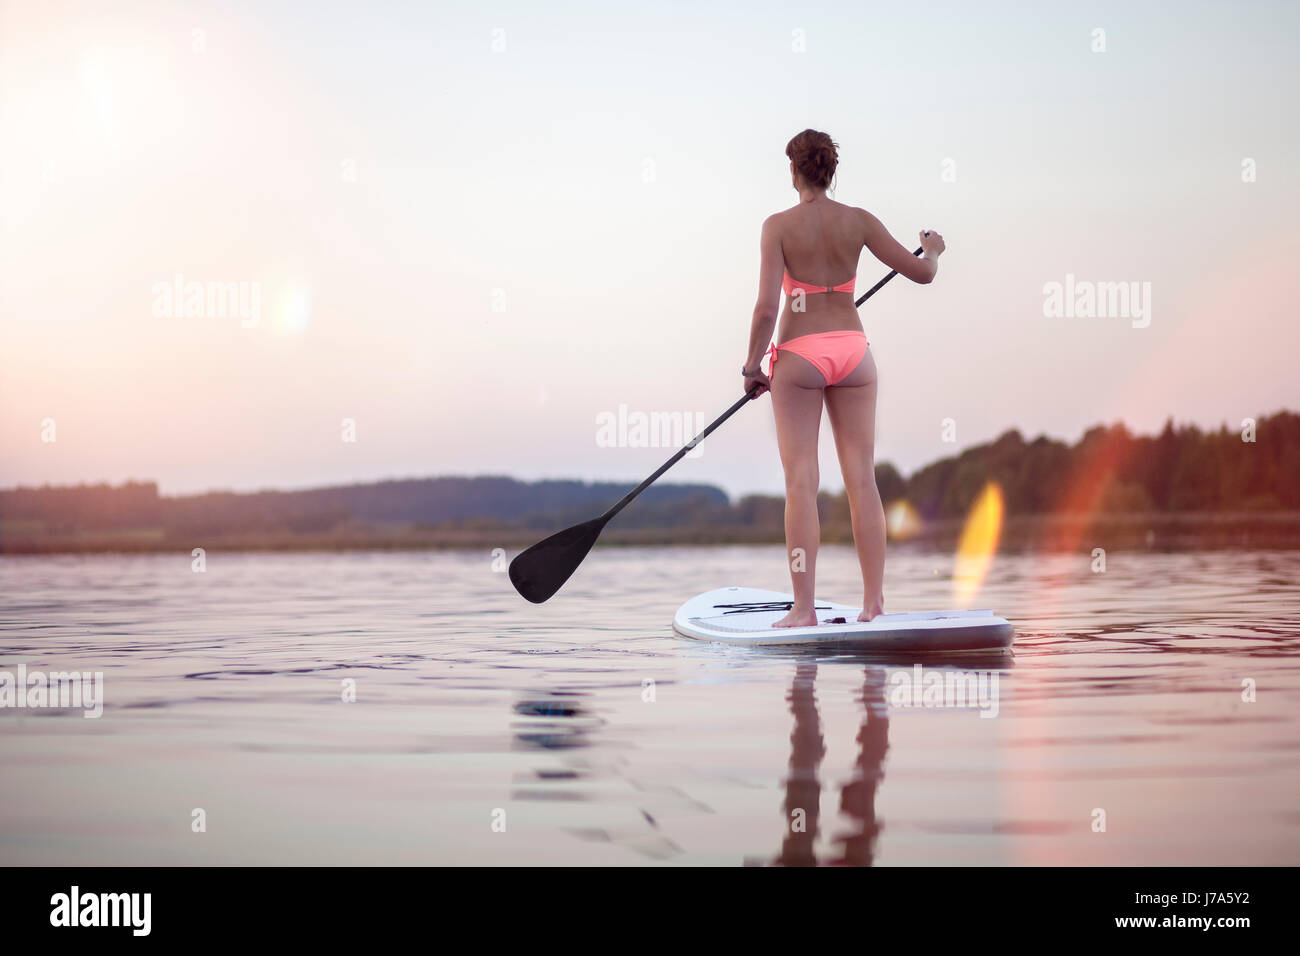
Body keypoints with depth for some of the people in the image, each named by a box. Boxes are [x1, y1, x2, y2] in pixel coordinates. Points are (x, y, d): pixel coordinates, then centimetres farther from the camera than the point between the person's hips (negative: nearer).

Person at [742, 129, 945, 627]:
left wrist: (751, 365, 1)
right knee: (862, 479, 6)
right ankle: (873, 601, 8)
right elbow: (921, 272, 7)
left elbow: (766, 307, -11)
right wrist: (932, 248, 30)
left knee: (801, 482, -1)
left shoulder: (779, 225, -6)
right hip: (852, 349, 3)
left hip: (798, 353, -3)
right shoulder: (858, 221, 2)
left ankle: (804, 608, -1)